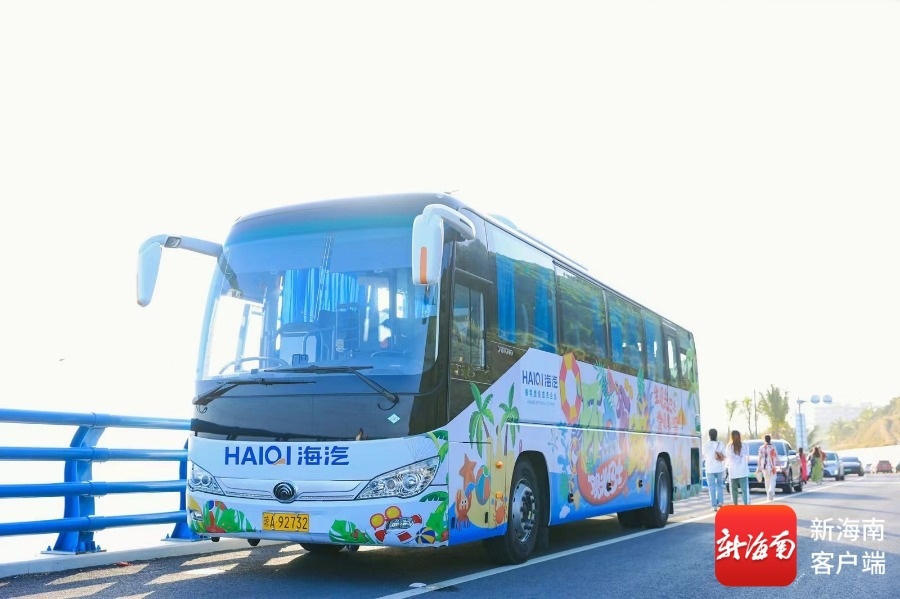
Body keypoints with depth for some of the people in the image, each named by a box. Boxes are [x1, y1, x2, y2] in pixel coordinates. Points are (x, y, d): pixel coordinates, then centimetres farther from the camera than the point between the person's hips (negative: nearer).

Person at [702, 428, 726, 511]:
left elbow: (704, 457, 5)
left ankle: (714, 506, 0)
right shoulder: (720, 444, -2)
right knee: (720, 485, 18)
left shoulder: (705, 445, -6)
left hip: (710, 469, -1)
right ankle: (720, 502, 8)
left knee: (712, 487, 3)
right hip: (719, 468, 1)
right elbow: (724, 457, -1)